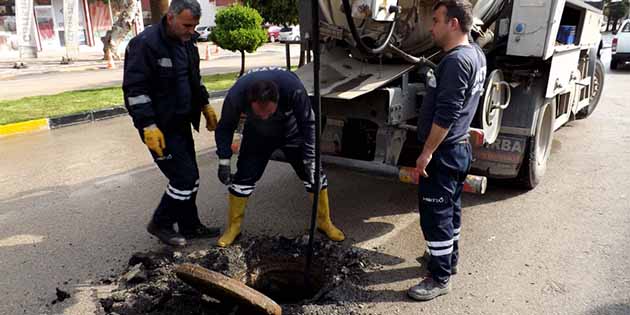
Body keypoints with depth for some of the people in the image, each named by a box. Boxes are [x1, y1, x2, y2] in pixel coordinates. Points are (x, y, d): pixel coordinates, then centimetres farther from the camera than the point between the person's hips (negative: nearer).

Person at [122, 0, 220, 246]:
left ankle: (190, 226, 30)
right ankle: (160, 224, 15)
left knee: (189, 177, 14)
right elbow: (134, 89, -21)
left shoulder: (187, 42, 8)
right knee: (184, 177, -7)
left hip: (181, 123, 9)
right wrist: (148, 126, -25)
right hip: (160, 128, -8)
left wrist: (205, 106, 18)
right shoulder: (146, 43, -18)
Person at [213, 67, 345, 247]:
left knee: (314, 174, -4)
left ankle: (324, 222, 16)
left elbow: (308, 124, -25)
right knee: (244, 177, -7)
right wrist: (224, 161, -20)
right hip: (257, 135, 1)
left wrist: (310, 159, -26)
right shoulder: (236, 95, -35)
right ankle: (233, 227, 13)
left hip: (292, 131, 0)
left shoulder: (293, 88, -40)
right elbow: (225, 128, -17)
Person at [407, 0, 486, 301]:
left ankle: (439, 278, 12)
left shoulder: (456, 60, -23)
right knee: (450, 209, 22)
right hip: (459, 147, 10)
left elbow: (445, 114, -26)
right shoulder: (476, 53, 9)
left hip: (443, 152, -10)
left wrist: (427, 152, -21)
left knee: (435, 215, 0)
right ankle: (449, 259, 38)